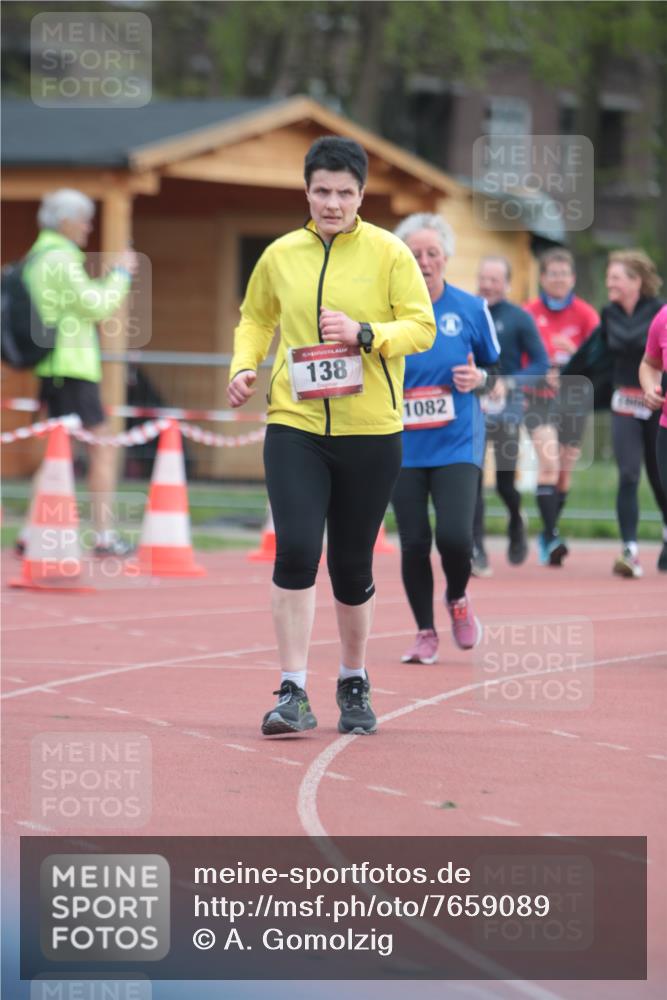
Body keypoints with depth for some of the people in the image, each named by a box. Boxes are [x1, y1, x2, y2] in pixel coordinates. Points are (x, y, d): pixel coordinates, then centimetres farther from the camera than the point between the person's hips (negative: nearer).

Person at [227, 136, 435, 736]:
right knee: (295, 550, -15)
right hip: (294, 427, 1)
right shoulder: (280, 256, 7)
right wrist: (243, 366, 4)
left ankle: (354, 684, 29)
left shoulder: (389, 253, -1)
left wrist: (364, 335, -19)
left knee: (353, 565, 7)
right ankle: (293, 693, -11)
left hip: (370, 432, -1)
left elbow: (422, 327, -3)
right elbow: (256, 319, 22)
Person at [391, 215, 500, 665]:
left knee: (454, 535, -15)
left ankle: (458, 600, 18)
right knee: (413, 543, 0)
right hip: (403, 446, 1)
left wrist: (479, 379, -9)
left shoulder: (471, 309, 1)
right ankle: (426, 634, 17)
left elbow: (498, 368, 12)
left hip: (457, 444, -1)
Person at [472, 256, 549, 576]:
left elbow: (541, 365, -4)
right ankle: (477, 553, -6)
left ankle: (516, 523, 35)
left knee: (506, 482, 2)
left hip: (507, 408, -2)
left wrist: (508, 383, -17)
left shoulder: (520, 319, -2)